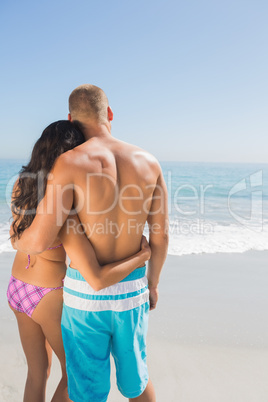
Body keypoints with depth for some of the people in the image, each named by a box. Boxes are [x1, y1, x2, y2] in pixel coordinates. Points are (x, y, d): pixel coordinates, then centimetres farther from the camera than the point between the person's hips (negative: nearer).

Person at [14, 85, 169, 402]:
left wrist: (19, 243, 6)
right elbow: (160, 237, -1)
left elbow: (39, 241, -21)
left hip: (85, 294, -3)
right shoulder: (148, 162, -5)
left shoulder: (70, 163, -18)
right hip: (130, 291, 4)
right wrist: (152, 284, 15)